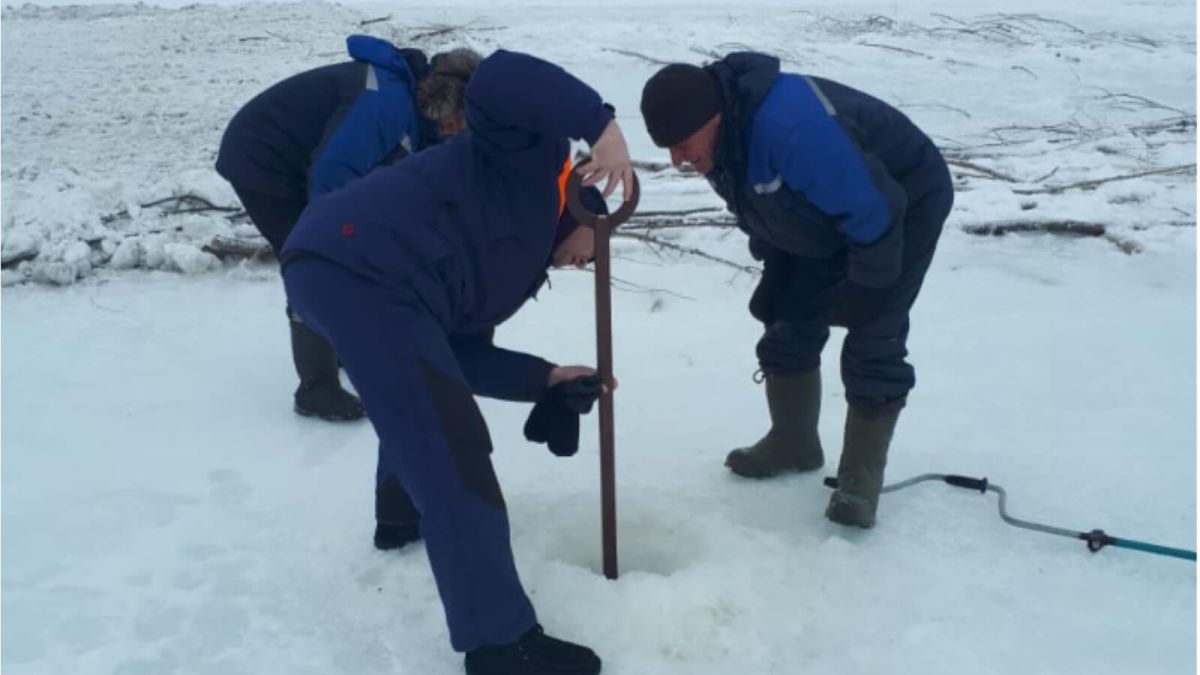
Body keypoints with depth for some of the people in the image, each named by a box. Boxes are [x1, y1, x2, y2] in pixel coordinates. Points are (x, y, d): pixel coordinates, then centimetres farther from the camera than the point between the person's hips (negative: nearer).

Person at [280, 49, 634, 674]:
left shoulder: (520, 261, 31)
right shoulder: (533, 165, 9)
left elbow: (466, 354, 24)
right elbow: (498, 79, -11)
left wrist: (548, 378, 16)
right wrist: (601, 124, -16)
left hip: (337, 269, 11)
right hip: (358, 269, -11)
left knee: (416, 406, 36)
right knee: (449, 449, -10)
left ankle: (405, 514, 58)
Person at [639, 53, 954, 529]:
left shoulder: (792, 130, -43)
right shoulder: (717, 140, -13)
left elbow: (875, 212, -36)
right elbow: (760, 211, 6)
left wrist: (867, 290, -23)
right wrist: (774, 272, 6)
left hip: (906, 206, -8)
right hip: (825, 215, 8)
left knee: (873, 342, -11)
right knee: (790, 321, 7)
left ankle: (861, 476, 3)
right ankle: (792, 443, 24)